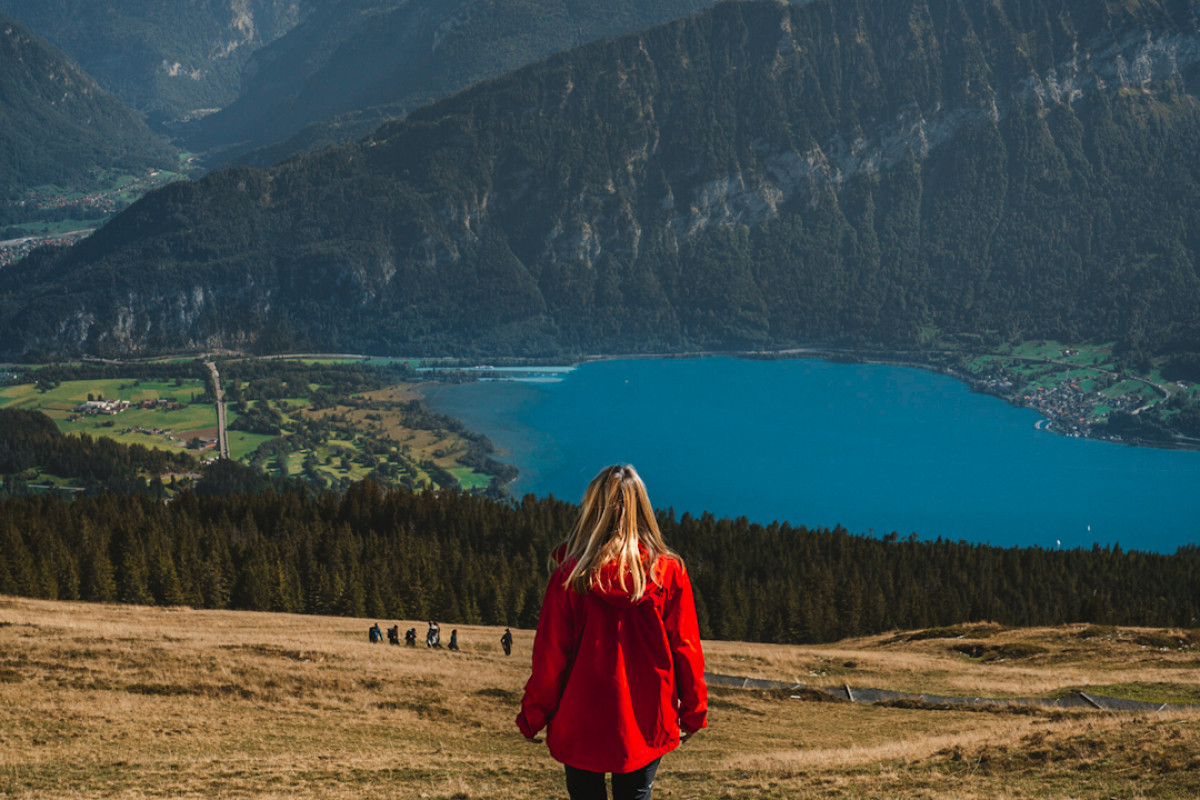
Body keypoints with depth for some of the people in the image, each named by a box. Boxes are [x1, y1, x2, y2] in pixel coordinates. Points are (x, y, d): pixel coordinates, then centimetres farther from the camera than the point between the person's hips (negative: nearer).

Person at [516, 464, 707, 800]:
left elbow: (550, 654, -6)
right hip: (646, 725, 1)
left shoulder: (571, 575, -10)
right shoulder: (669, 572, -6)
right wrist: (693, 710, 12)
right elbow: (685, 647, 0)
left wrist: (533, 716, 6)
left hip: (581, 725, -1)